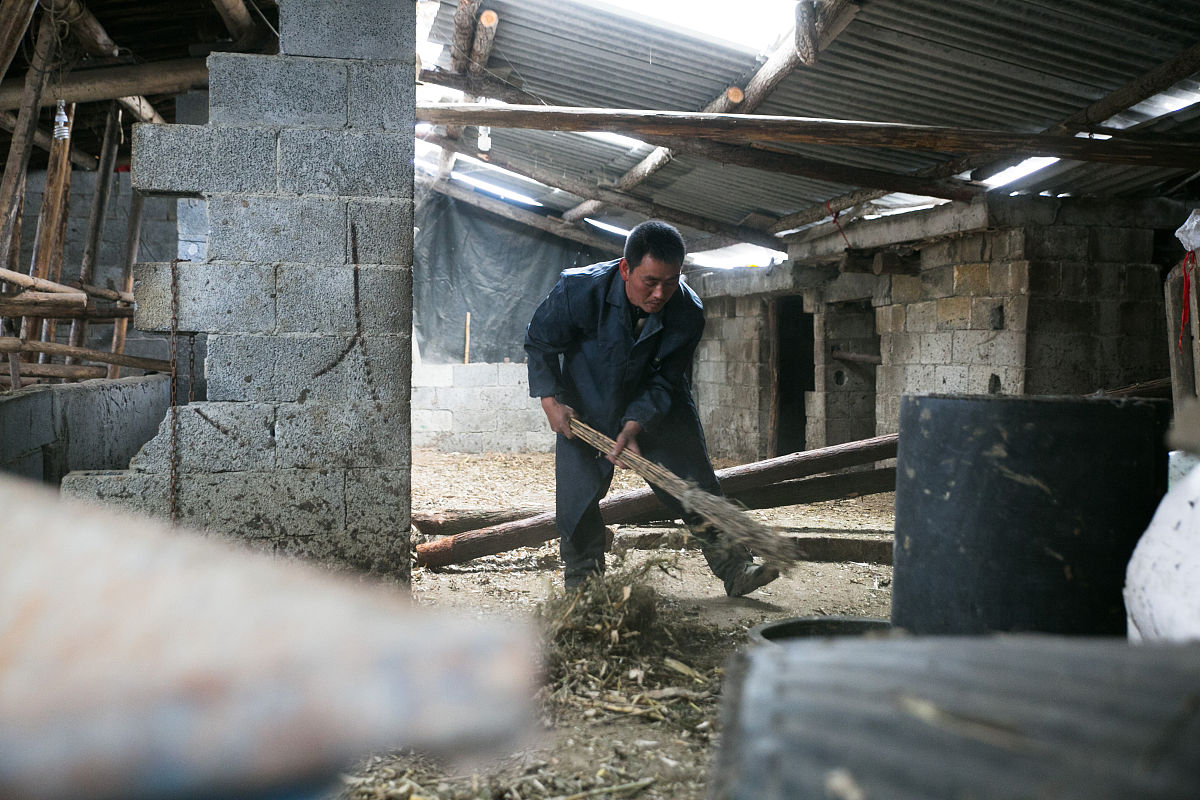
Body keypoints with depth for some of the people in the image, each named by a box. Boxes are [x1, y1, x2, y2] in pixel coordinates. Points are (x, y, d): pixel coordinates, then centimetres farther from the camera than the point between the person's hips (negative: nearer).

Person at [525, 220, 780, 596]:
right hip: (586, 409, -1)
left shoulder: (688, 314, -23)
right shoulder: (580, 290, -28)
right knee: (577, 492, -4)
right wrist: (550, 399, -18)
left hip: (658, 409, 1)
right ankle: (581, 584, 13)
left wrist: (635, 424, -27)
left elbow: (666, 380, -14)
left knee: (695, 483, -3)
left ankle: (733, 567, 4)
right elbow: (539, 341, -10)